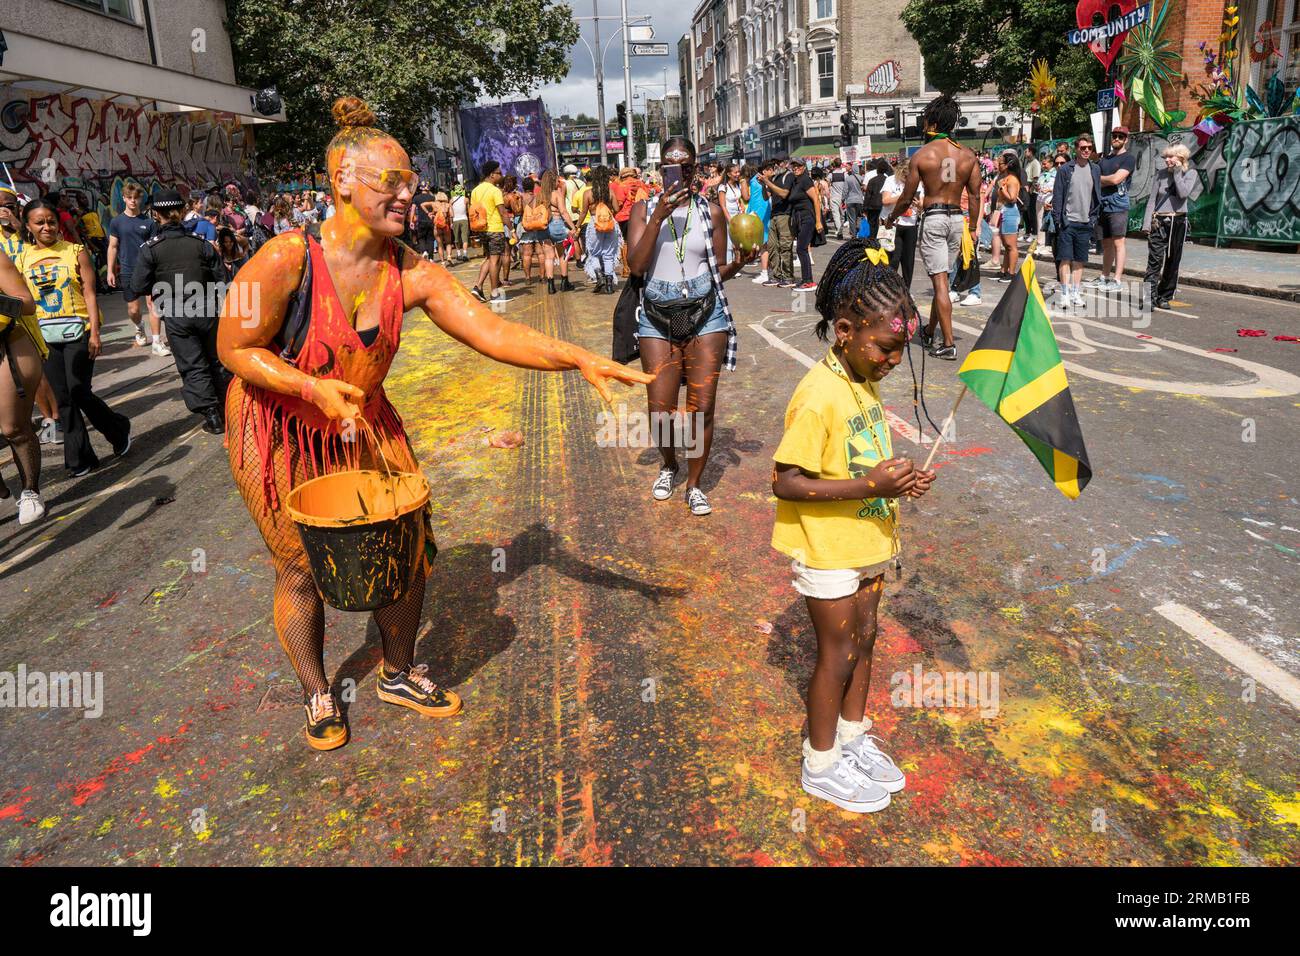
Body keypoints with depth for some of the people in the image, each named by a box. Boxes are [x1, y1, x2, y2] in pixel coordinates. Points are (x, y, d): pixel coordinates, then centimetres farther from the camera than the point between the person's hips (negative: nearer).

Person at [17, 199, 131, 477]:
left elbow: (89, 294, -4)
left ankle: (119, 430, 18)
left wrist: (94, 332, -12)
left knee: (79, 392, -8)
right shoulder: (22, 258, 7)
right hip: (45, 336, 3)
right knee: (63, 399, 6)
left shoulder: (75, 252, 0)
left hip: (77, 331, -3)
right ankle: (80, 459, 14)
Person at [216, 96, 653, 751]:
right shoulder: (284, 261, -25)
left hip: (363, 423, 4)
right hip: (279, 432, -4)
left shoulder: (411, 273, -14)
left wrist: (581, 360, -31)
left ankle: (399, 674, 33)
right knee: (301, 568, 7)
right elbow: (235, 350, -16)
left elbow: (492, 331, -20)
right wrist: (313, 387, -30)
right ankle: (316, 694, 33)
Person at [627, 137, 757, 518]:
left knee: (702, 407, -1)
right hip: (657, 317, 0)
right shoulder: (644, 209, 3)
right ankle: (669, 465, 33)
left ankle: (694, 484, 17)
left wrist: (738, 263, -13)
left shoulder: (710, 211, 5)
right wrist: (659, 217, -16)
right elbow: (636, 265, -10)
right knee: (660, 410, 2)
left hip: (705, 315, 0)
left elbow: (718, 271, 9)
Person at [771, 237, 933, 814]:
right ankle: (821, 766, 27)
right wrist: (870, 486, -30)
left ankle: (854, 738, 41)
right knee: (838, 652, 6)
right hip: (828, 551, -8)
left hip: (868, 541, 8)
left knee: (864, 638, 20)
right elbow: (785, 482, -28)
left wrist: (898, 480, -5)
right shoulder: (818, 396, -25)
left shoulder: (865, 381, 2)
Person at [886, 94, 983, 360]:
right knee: (941, 277, 18)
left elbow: (907, 198, -2)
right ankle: (930, 331, 31)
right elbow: (975, 196, 5)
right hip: (957, 218, 5)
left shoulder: (921, 155, -7)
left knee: (940, 281, -5)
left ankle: (948, 344, -8)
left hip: (933, 218, -4)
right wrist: (973, 228, 13)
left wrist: (892, 218, 16)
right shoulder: (968, 155, 4)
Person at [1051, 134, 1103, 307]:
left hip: (1085, 223, 3)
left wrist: (1094, 218, 6)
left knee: (1080, 260, 7)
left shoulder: (1095, 170, 9)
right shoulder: (1065, 170, -1)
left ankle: (1076, 293, 13)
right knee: (1066, 259, -4)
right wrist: (1058, 219, -8)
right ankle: (1065, 293, 1)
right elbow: (1057, 196, -2)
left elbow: (1097, 196, 13)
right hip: (1067, 222, -3)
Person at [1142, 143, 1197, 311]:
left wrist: (1177, 172, -9)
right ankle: (1150, 298, -14)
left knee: (1172, 262, 6)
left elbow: (1183, 193, -15)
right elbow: (1152, 200, 5)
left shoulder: (1190, 173, 3)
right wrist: (1147, 223, -4)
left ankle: (1164, 297, 15)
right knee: (1155, 261, -11)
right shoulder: (1161, 174, 6)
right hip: (1159, 222, 0)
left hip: (1178, 222, 1)